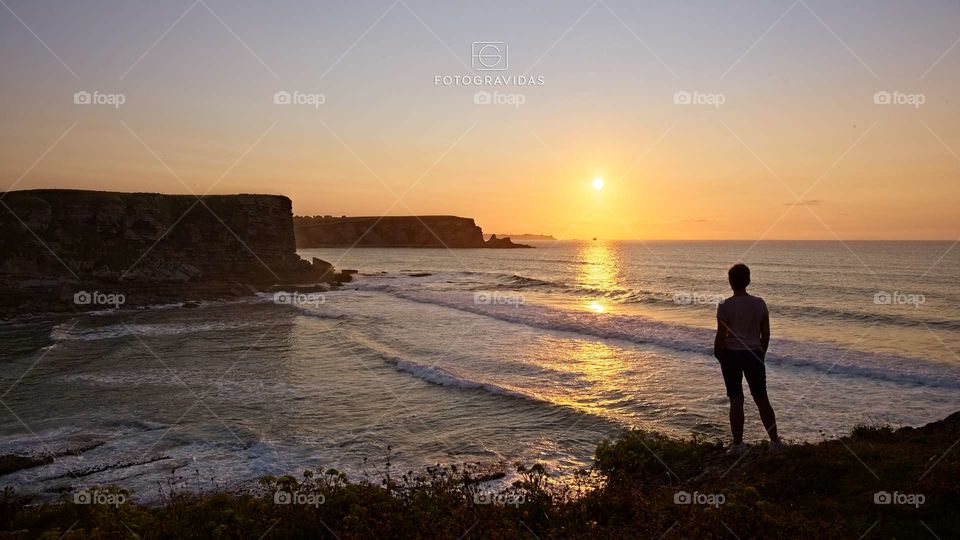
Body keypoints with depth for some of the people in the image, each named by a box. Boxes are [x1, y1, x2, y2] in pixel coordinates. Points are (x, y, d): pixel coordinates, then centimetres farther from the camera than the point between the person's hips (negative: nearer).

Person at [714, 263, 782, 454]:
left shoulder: (725, 306, -13)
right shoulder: (759, 304, -1)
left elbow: (721, 337, -12)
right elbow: (765, 334, 4)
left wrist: (717, 355, 4)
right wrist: (761, 354, 18)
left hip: (732, 354, -3)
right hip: (754, 354, 3)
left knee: (736, 401, 5)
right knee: (761, 399, 14)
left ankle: (738, 444, 11)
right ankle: (775, 440, 20)